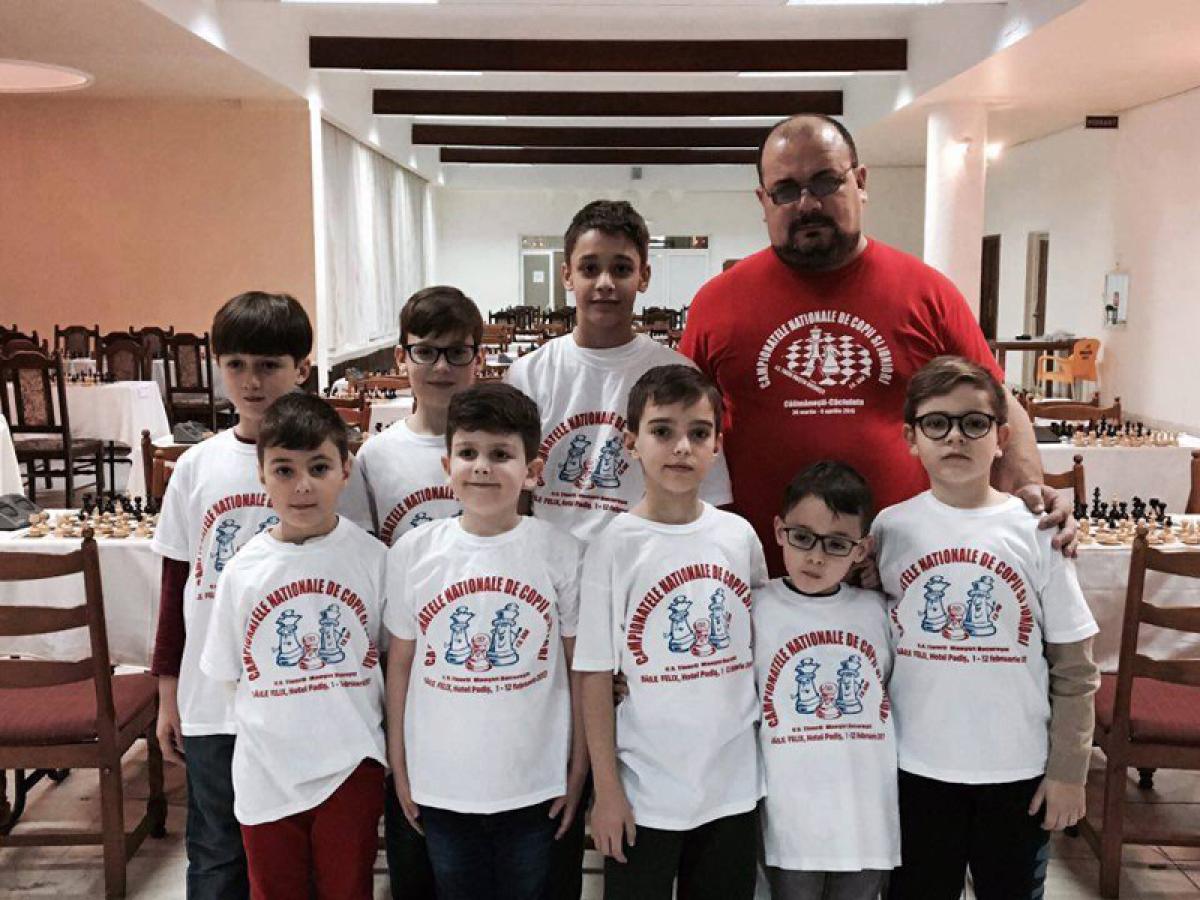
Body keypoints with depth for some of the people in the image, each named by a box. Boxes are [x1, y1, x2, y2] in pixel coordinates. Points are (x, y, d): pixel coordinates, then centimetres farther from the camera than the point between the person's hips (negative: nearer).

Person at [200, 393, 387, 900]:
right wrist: (278, 725, -1)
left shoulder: (372, 557, -9)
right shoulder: (243, 569, -6)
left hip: (350, 767, -1)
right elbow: (227, 673, 4)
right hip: (267, 773, 1)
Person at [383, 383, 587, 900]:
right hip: (440, 784, 1)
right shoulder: (411, 553, -6)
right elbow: (400, 665, 3)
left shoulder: (560, 553, -10)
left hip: (535, 784, -1)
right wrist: (399, 768, 6)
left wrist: (578, 772, 1)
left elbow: (579, 669, -2)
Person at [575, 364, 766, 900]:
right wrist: (606, 789, -8)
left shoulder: (739, 535, 0)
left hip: (735, 784, 4)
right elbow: (596, 675, -8)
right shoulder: (615, 545, -10)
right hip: (645, 791, -3)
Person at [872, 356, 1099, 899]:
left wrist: (1069, 770, -2)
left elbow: (1073, 667, -3)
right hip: (916, 768, 1)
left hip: (1018, 770, 0)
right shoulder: (890, 528, -4)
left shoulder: (1035, 532, -7)